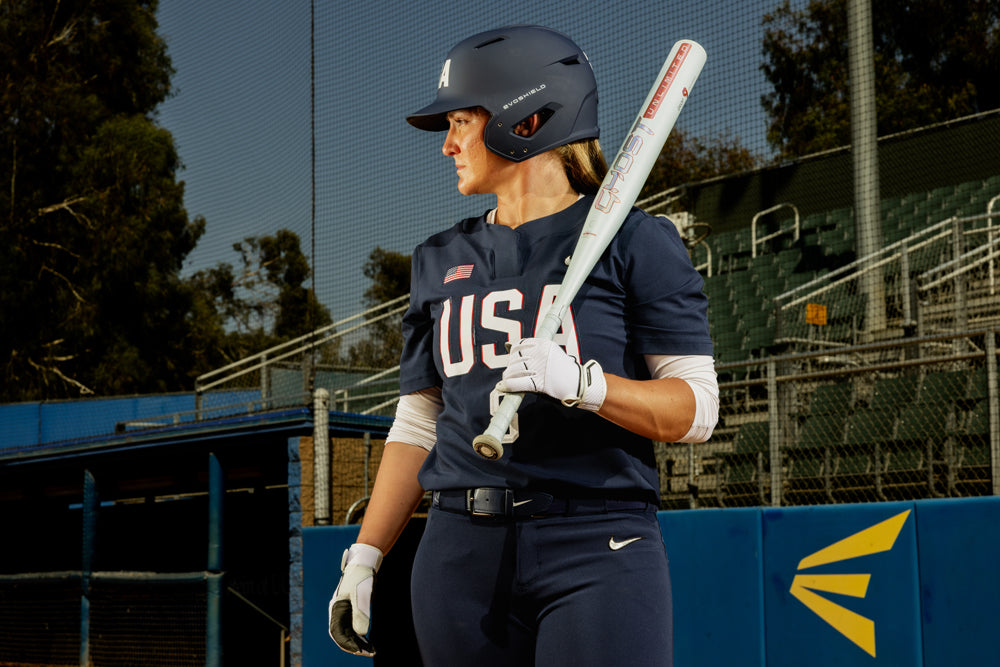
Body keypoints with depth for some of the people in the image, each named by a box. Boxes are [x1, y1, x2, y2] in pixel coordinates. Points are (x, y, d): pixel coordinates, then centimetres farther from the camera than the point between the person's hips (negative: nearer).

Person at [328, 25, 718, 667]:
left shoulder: (634, 241, 1)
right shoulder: (440, 260, 16)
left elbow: (696, 409, -5)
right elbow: (418, 426, 17)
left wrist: (581, 383, -21)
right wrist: (364, 558, 10)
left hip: (597, 548, -4)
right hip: (461, 557, 5)